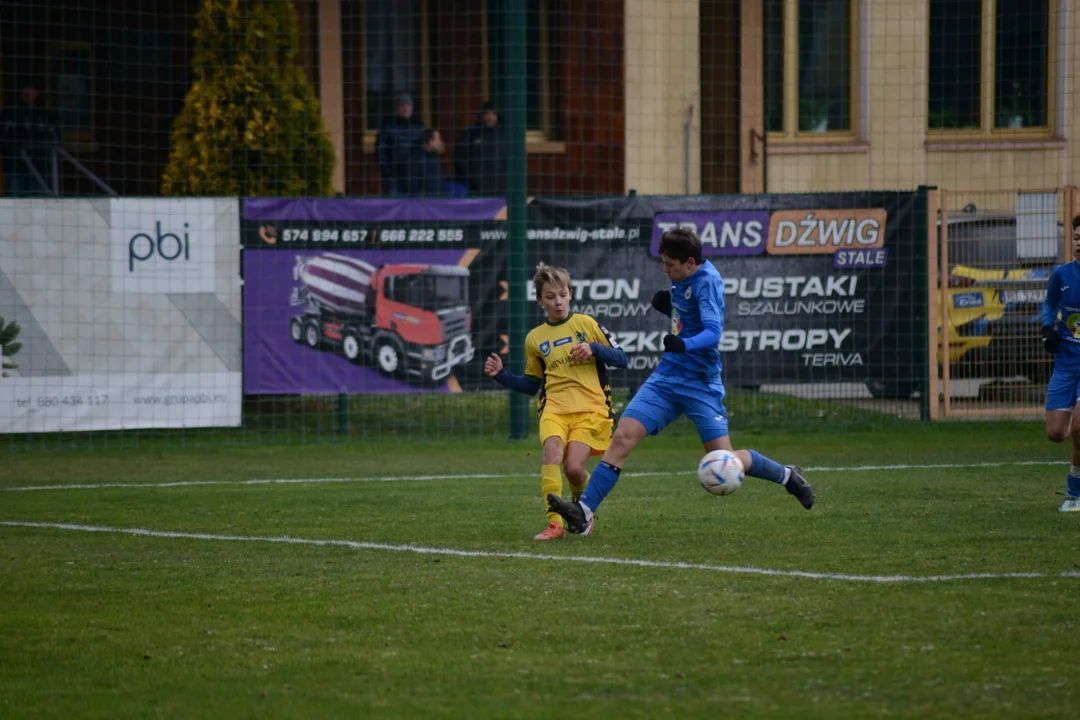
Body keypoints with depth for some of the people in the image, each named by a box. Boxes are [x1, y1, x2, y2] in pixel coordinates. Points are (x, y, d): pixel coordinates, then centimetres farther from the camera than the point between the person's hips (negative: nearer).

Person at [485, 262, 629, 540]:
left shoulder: (587, 324, 8)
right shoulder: (535, 338, 16)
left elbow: (622, 359, 5)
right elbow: (531, 384, 25)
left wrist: (594, 349, -12)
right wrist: (501, 374, 10)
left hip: (590, 409, -2)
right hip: (554, 408, 2)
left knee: (573, 466, -17)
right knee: (552, 451, -28)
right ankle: (554, 523, -31)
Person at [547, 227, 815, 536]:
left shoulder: (708, 281, -17)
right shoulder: (681, 279, 6)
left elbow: (713, 332, -28)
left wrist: (684, 345, -48)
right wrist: (667, 306, -1)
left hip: (700, 383, -7)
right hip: (667, 376, 7)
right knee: (622, 437, -8)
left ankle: (787, 475, 20)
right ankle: (584, 512, -10)